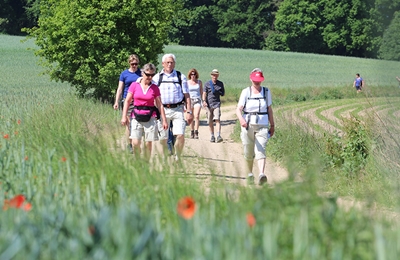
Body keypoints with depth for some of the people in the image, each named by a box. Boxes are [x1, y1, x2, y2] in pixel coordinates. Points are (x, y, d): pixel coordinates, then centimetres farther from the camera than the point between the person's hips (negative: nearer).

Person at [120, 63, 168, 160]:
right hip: (136, 117, -1)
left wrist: (164, 120, 5)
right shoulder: (134, 85, 3)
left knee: (148, 143, -1)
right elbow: (127, 101, 5)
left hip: (150, 118, 1)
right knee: (135, 143, -11)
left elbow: (159, 105, 8)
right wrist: (124, 116, -3)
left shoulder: (154, 88, 5)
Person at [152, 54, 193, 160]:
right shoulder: (157, 77, 9)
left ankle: (177, 158, 4)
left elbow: (186, 95, 7)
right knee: (163, 138, 2)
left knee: (180, 136, -13)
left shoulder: (181, 77, 8)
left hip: (178, 110, -1)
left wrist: (189, 111, 0)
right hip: (162, 110, 1)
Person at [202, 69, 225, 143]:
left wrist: (217, 92, -6)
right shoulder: (207, 83, 6)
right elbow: (204, 93, 0)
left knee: (217, 119, -15)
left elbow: (223, 94, 14)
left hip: (217, 103, 0)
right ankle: (212, 136, 15)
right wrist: (204, 101, -16)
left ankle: (218, 136, -23)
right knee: (210, 122, 4)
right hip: (209, 104, 0)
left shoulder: (220, 84, 10)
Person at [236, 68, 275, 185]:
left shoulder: (266, 92, 7)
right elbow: (238, 109, -9)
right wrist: (241, 119, -29)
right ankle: (250, 174, 29)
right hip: (248, 125, 0)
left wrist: (272, 125, 15)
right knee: (248, 153, 7)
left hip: (262, 126, 0)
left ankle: (261, 175, -32)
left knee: (260, 151, -17)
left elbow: (269, 109, 14)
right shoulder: (245, 92, 0)